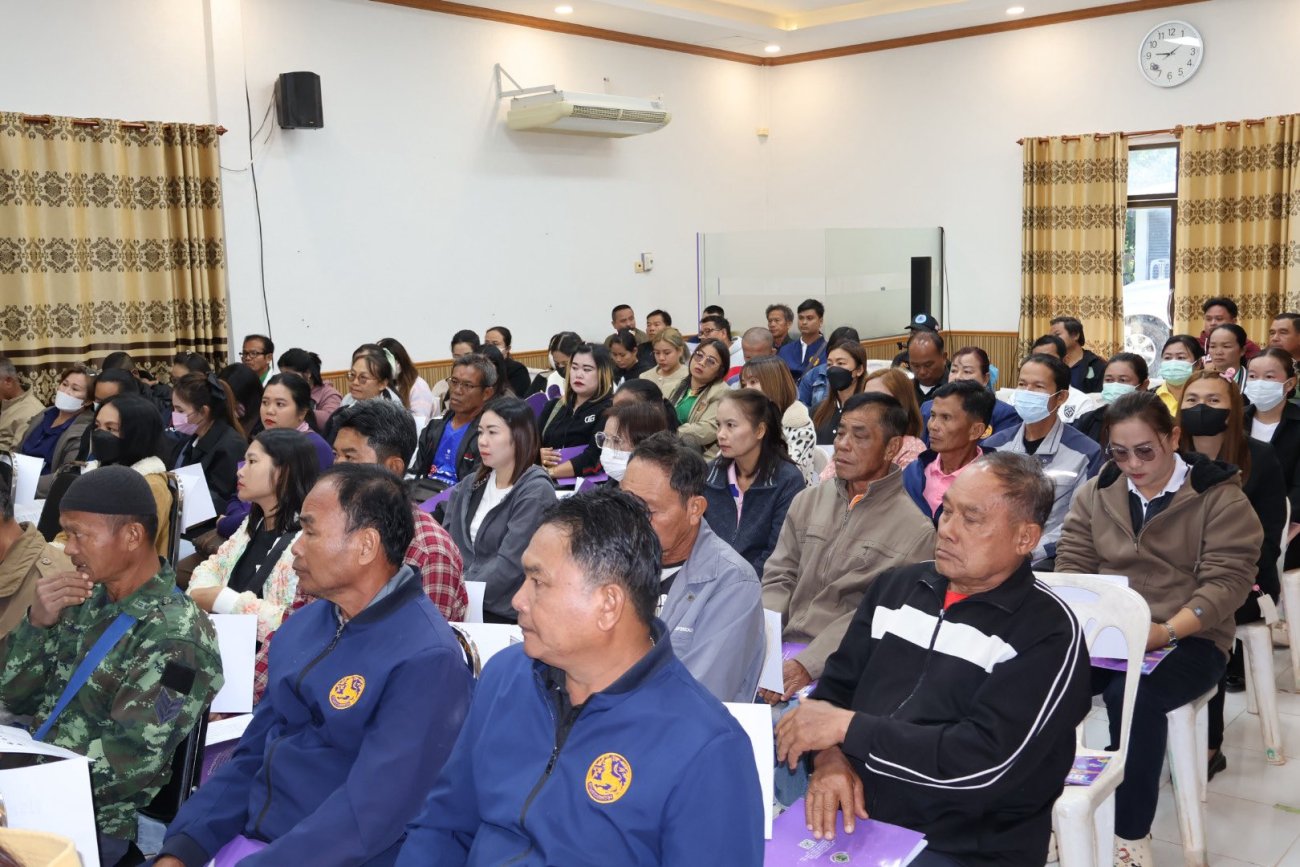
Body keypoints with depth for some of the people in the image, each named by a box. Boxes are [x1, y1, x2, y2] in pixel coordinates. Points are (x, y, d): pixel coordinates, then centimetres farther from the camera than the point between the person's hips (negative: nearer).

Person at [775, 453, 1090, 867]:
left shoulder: (1049, 633, -9)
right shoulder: (896, 586, 10)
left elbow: (985, 761, -18)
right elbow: (837, 685, 10)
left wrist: (848, 727, -16)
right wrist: (829, 758, -11)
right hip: (848, 819, 5)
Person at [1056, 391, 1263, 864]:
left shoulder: (1219, 497, -4)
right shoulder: (1095, 492, 8)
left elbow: (1226, 582, -10)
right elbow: (1071, 563, 6)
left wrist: (1166, 631, -25)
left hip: (1189, 638, -3)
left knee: (1132, 695, -35)